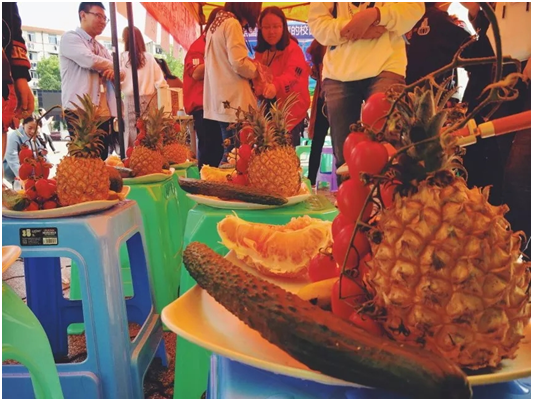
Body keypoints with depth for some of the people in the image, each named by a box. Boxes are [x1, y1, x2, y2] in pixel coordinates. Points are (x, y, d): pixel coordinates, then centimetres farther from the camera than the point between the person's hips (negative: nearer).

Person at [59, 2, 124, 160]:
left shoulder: (101, 48, 24)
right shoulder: (70, 38, 2)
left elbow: (121, 74, 16)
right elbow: (90, 60, -16)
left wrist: (116, 72, -9)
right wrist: (113, 65, 2)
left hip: (104, 113, 7)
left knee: (101, 160, 4)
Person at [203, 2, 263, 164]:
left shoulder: (215, 25, 20)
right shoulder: (232, 23, -8)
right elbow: (238, 62, -17)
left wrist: (251, 65, 13)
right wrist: (256, 72, 1)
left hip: (219, 99, 10)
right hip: (233, 100, -9)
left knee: (228, 151, 11)